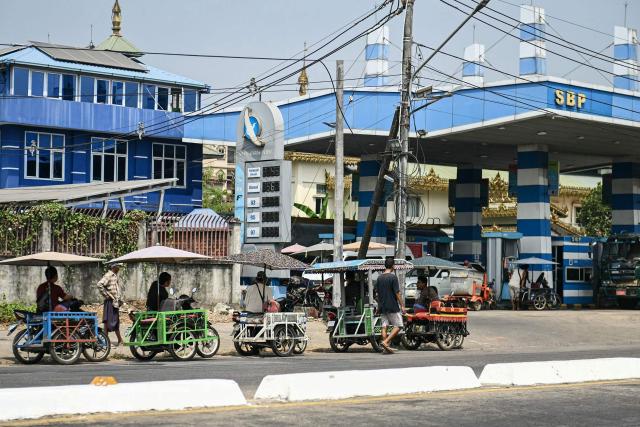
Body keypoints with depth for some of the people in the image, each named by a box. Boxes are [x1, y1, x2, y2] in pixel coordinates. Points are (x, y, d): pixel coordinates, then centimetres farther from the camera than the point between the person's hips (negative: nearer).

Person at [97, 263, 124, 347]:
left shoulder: (115, 276, 15)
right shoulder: (108, 275, -14)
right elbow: (100, 285, -27)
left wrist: (120, 300, 17)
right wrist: (106, 295, -20)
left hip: (115, 302, 9)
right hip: (110, 301, -9)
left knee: (116, 321, 13)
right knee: (108, 321, -5)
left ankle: (120, 340, 19)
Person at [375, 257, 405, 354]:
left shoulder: (379, 278, 8)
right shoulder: (393, 277, -11)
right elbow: (397, 293, -13)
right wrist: (402, 305, -7)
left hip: (382, 307, 6)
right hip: (393, 306, -6)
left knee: (384, 326, 7)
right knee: (398, 326, 0)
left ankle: (386, 347, 5)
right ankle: (385, 342, -14)